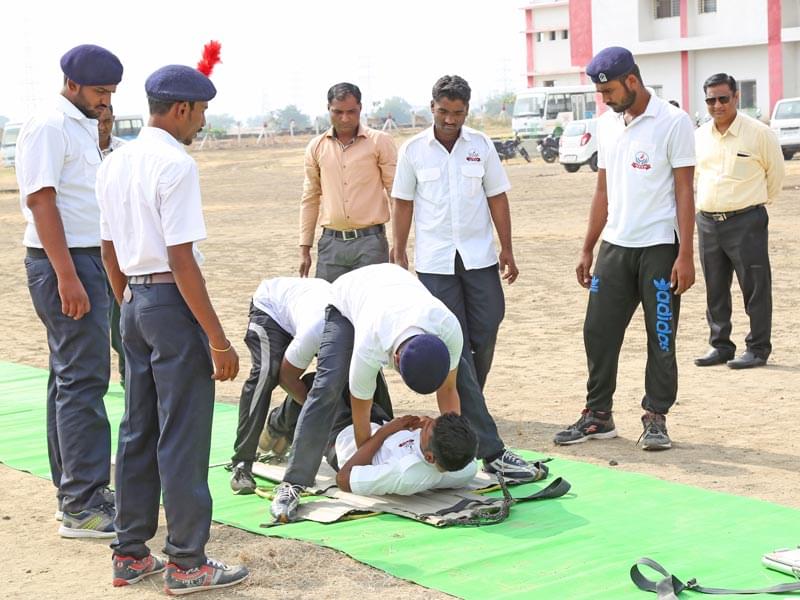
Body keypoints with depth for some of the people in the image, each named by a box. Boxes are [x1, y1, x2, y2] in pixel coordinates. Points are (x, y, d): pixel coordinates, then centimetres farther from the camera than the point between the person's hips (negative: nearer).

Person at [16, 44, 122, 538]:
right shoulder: (49, 127, -12)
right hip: (64, 262, -10)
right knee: (83, 379, -10)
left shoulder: (83, 127, 16)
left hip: (87, 260, 10)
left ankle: (74, 492, 21)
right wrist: (67, 277, -24)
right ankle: (82, 507, -6)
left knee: (70, 377, 13)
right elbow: (40, 201, -19)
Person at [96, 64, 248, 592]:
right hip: (172, 301, -9)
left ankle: (131, 554, 22)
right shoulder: (176, 165, -15)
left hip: (134, 302, 9)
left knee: (138, 431, 15)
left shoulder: (116, 164, 10)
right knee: (183, 438, -1)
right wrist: (218, 339, -17)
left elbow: (110, 252, 15)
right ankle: (187, 563, 7)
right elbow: (181, 259, -19)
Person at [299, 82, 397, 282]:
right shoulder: (316, 147, 9)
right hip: (331, 243, 3)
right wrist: (304, 248, 11)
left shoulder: (380, 142, 0)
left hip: (370, 242, -3)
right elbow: (310, 199, 14)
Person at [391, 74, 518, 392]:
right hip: (434, 259, -1)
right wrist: (399, 255, 2)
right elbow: (403, 204, 4)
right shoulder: (413, 149, -1)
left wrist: (507, 250, 2)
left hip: (479, 256, 1)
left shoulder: (481, 145, 2)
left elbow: (497, 199, 5)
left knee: (486, 331, 3)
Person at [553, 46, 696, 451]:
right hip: (614, 246, 6)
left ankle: (655, 418, 14)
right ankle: (598, 416, 17)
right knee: (598, 332, 6)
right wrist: (587, 249, 12)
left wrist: (685, 255, -15)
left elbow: (684, 192, -10)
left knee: (661, 337, 3)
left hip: (659, 247, -6)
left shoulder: (672, 122, -8)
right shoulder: (607, 125, 10)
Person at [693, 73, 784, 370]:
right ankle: (720, 345, 23)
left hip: (746, 221, -5)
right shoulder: (699, 136, 7)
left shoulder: (759, 133, -7)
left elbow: (775, 173, 4)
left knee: (755, 287, -1)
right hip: (707, 221, 5)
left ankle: (758, 348, 7)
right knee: (715, 290, 12)